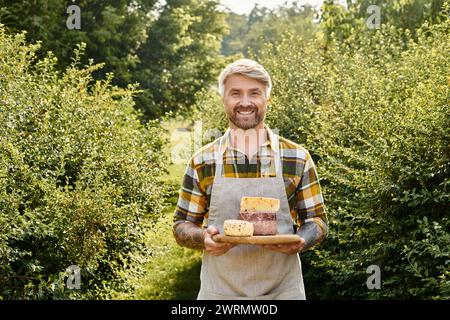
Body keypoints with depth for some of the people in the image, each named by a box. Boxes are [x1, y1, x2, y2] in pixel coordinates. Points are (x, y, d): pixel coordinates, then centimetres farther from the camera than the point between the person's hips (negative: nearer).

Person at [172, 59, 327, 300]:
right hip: (219, 291, 0)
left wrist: (300, 242, -15)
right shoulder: (202, 162, 1)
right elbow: (182, 226, 6)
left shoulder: (298, 158, 1)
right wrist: (204, 238, -15)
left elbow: (317, 220, 6)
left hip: (283, 290, 0)